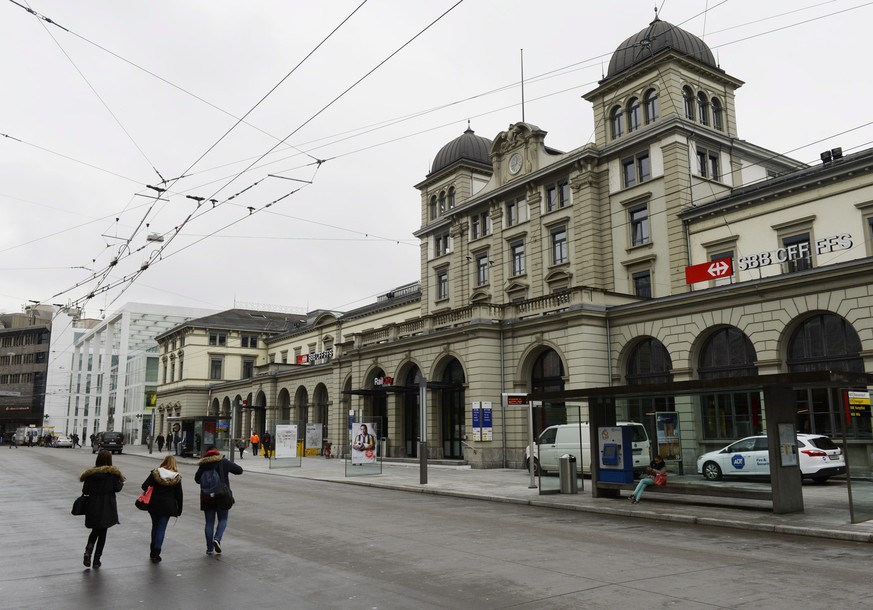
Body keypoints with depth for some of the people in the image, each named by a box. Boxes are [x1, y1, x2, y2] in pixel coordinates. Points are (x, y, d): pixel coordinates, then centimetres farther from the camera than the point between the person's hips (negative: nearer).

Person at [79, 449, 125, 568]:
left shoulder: (90, 473, -3)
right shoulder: (113, 472, -10)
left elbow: (85, 490, -3)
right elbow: (117, 488, -10)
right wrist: (121, 483, 10)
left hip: (93, 506, 2)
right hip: (107, 507, -2)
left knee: (95, 531, 20)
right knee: (102, 532, 9)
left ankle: (88, 551, -4)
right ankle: (96, 560, 10)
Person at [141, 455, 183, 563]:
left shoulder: (155, 473, -3)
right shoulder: (177, 478, -3)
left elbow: (144, 486, -9)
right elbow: (179, 495, 0)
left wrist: (153, 490, 12)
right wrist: (179, 509, 9)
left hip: (154, 505, 2)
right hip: (168, 506, -1)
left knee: (155, 527, 18)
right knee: (161, 529, 4)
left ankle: (153, 551, 27)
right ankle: (156, 554, 0)